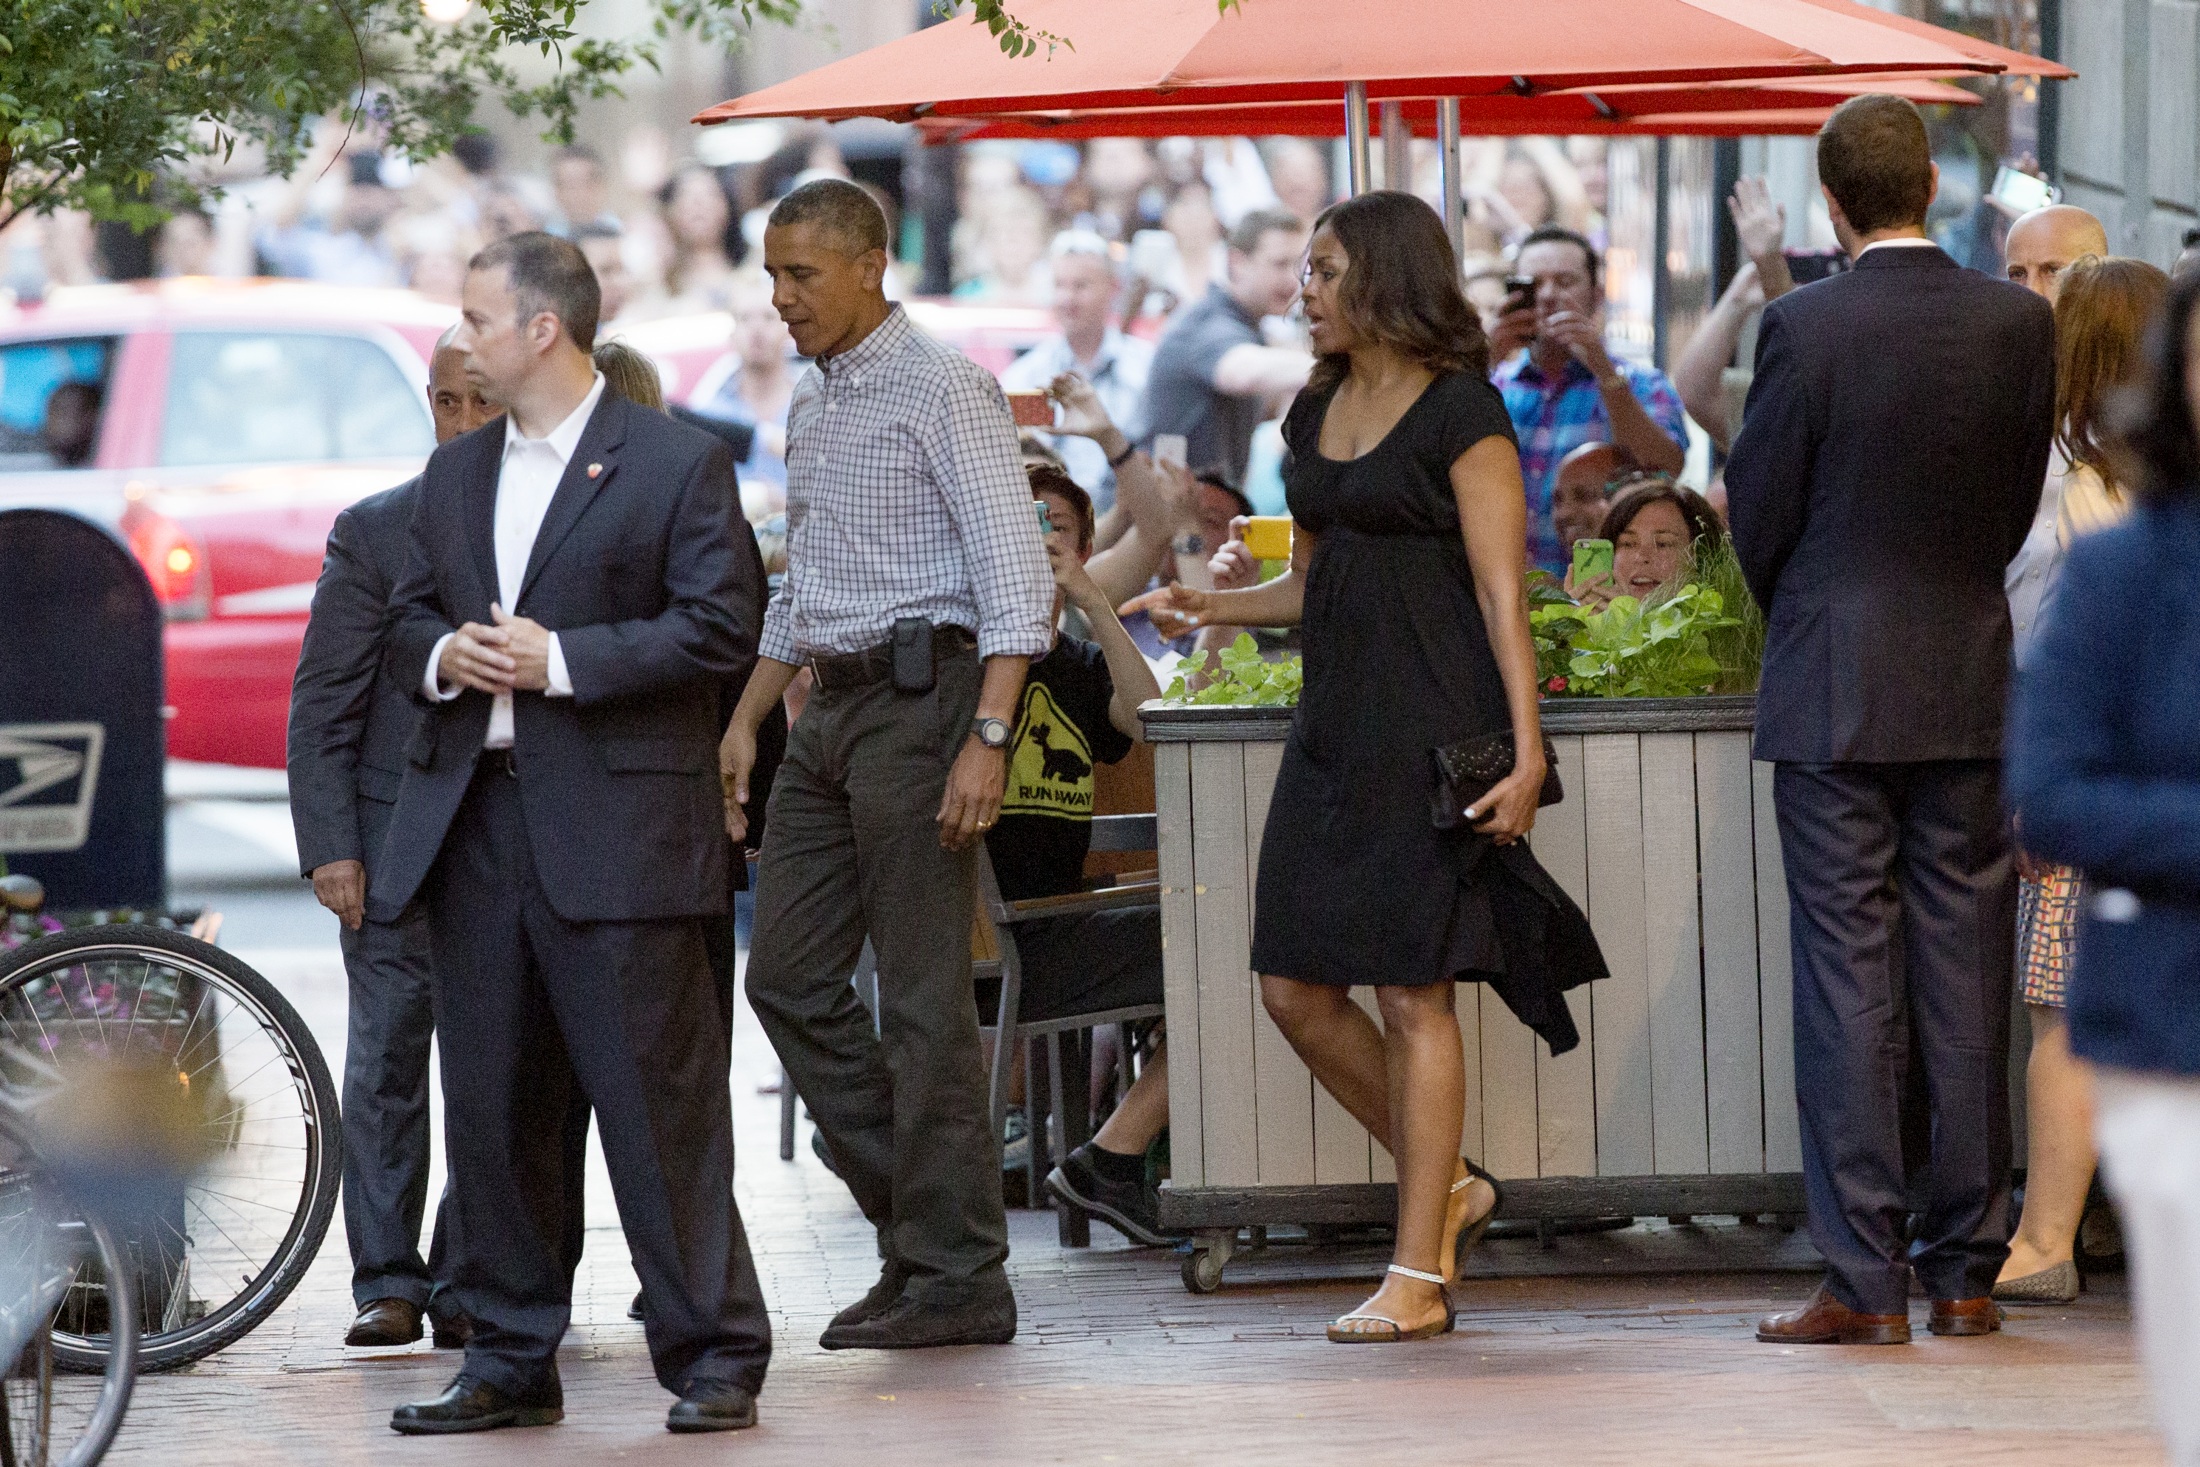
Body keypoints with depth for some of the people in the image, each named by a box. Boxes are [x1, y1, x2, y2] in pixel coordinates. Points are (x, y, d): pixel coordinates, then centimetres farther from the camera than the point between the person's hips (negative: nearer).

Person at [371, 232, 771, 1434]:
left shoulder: (677, 464, -3)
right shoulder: (454, 475, 18)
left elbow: (720, 630, -9)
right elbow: (407, 616, 22)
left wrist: (558, 658, -14)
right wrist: (442, 654, -2)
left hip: (614, 828, -6)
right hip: (472, 825, 6)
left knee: (658, 1099, -6)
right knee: (489, 1106, 7)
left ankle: (713, 1357, 0)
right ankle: (511, 1362, 15)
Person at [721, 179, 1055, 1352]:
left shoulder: (945, 389, -10)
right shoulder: (812, 401, 16)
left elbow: (1015, 573, -16)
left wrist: (986, 737, -23)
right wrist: (746, 720, 21)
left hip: (921, 695, -9)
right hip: (829, 706, 9)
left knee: (923, 997, -6)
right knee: (789, 978, 7)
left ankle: (957, 1278, -1)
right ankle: (913, 1219, 16)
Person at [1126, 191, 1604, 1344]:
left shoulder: (1460, 416, -8)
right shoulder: (1314, 416, 14)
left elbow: (1502, 596, -11)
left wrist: (1526, 751, -18)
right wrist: (1217, 606, 3)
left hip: (1432, 725, -8)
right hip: (1335, 724, 8)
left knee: (1411, 993, -5)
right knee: (1295, 988, 4)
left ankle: (1418, 1277, 0)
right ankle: (1446, 1187, 21)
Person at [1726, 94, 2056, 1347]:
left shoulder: (1804, 327, -11)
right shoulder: (2018, 323, -2)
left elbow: (1758, 513, -4)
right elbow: (2019, 501, 7)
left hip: (1834, 687, -3)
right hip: (1971, 682, 3)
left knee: (1848, 977, 0)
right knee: (1966, 974, 8)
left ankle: (1868, 1284, -2)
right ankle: (1968, 1273, 11)